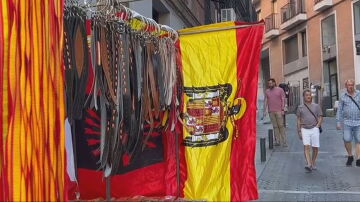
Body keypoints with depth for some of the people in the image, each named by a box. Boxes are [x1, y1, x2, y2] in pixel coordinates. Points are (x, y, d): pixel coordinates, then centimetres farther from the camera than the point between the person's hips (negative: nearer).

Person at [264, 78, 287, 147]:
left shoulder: (280, 90, 2)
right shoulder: (267, 91, 11)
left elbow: (283, 100, -1)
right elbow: (265, 101, 10)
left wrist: (283, 109, -10)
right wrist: (265, 110, 3)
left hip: (279, 111, -3)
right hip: (271, 111, 3)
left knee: (281, 126, -5)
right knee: (275, 126, 4)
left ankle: (284, 141, -1)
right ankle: (277, 141, 8)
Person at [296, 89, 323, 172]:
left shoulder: (316, 106, 8)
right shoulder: (300, 107, 8)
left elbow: (320, 118, 9)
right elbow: (299, 120, 10)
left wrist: (317, 126, -6)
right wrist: (299, 132, 6)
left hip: (314, 129, 1)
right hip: (304, 129, 0)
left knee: (315, 147, 1)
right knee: (306, 146, -14)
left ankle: (313, 163, 20)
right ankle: (309, 164, -21)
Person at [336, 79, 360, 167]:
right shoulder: (343, 96, 5)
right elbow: (339, 110, 7)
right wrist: (338, 122, 2)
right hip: (347, 122, 0)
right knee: (347, 140, -7)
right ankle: (350, 156, 15)